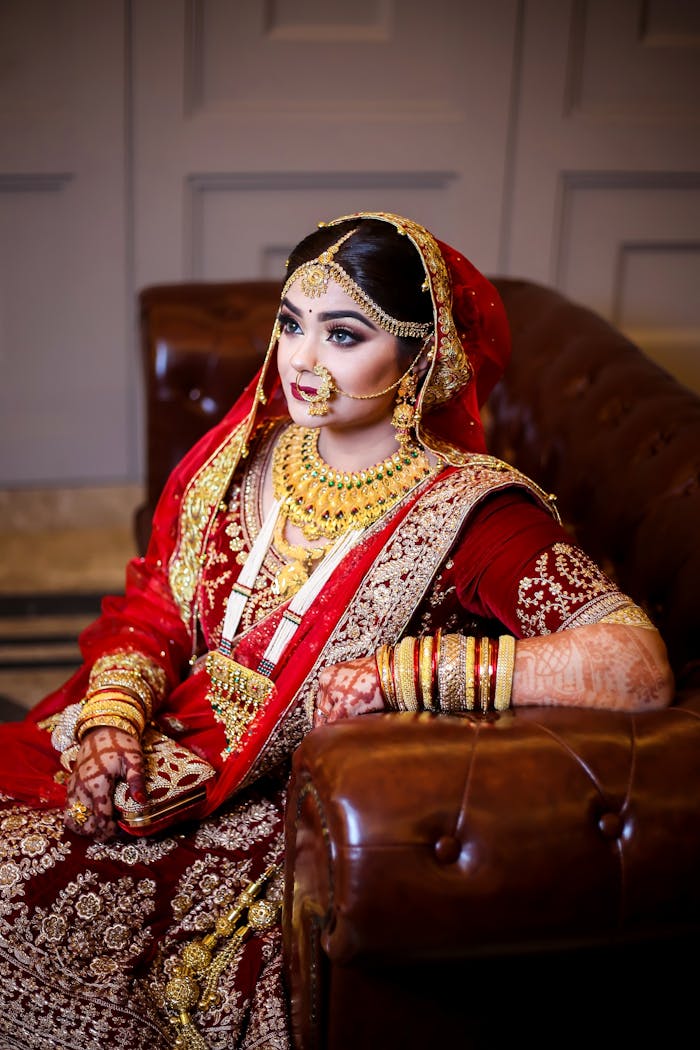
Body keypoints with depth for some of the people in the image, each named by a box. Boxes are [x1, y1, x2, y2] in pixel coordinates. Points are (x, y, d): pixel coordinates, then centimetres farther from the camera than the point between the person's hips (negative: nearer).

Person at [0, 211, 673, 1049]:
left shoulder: (467, 513, -18)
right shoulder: (247, 457, 1)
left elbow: (638, 668, -30)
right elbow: (153, 612, 9)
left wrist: (405, 671, -30)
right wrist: (112, 717, -11)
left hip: (289, 811, -5)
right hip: (165, 752, 6)